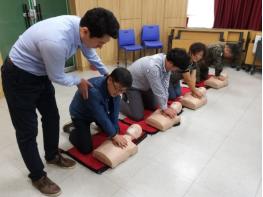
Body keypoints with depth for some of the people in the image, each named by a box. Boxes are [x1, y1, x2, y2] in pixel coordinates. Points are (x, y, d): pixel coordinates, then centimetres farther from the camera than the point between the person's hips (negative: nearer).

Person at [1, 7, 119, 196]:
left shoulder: (81, 26, -15)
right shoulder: (56, 41, -40)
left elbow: (90, 53, 7)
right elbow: (57, 77, -22)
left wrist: (107, 73, 19)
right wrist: (79, 81, -3)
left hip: (41, 73, 8)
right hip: (19, 77, -7)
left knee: (52, 117, 17)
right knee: (28, 131, 4)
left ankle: (52, 155, 40)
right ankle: (38, 176, 24)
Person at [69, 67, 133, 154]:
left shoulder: (116, 89, -21)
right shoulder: (93, 90, -42)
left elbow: (114, 113, -16)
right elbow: (102, 117, -34)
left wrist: (115, 134, -18)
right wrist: (114, 135, -25)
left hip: (99, 112, 6)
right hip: (80, 115, -6)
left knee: (114, 129, 12)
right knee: (86, 149, -11)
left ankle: (98, 124, 36)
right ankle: (72, 131, 16)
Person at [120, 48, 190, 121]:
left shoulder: (167, 62, -16)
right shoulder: (153, 67, -40)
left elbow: (165, 86, -13)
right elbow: (158, 90, -29)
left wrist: (165, 107, -13)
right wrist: (165, 108, -17)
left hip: (145, 84, 8)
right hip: (132, 85, -7)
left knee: (154, 106, 14)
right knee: (138, 116, -11)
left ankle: (138, 98, 31)